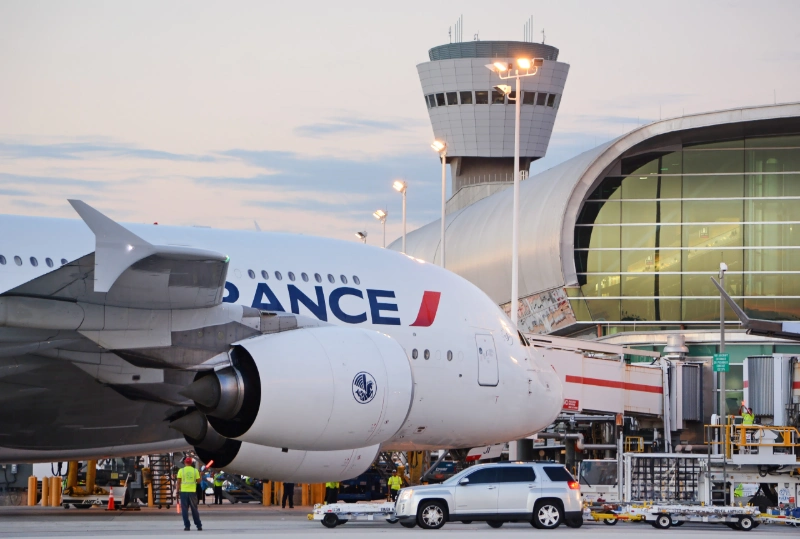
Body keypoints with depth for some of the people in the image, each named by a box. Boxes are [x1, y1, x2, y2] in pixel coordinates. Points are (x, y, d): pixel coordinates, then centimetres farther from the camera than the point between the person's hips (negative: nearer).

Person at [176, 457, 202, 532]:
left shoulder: (181, 470, -2)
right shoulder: (195, 470, 0)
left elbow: (178, 482, -3)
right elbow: (198, 481, 2)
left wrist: (178, 491, 4)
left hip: (184, 492, -1)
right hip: (192, 492, 1)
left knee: (185, 510, 4)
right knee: (194, 509, 10)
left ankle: (187, 526, -2)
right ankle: (199, 526, 11)